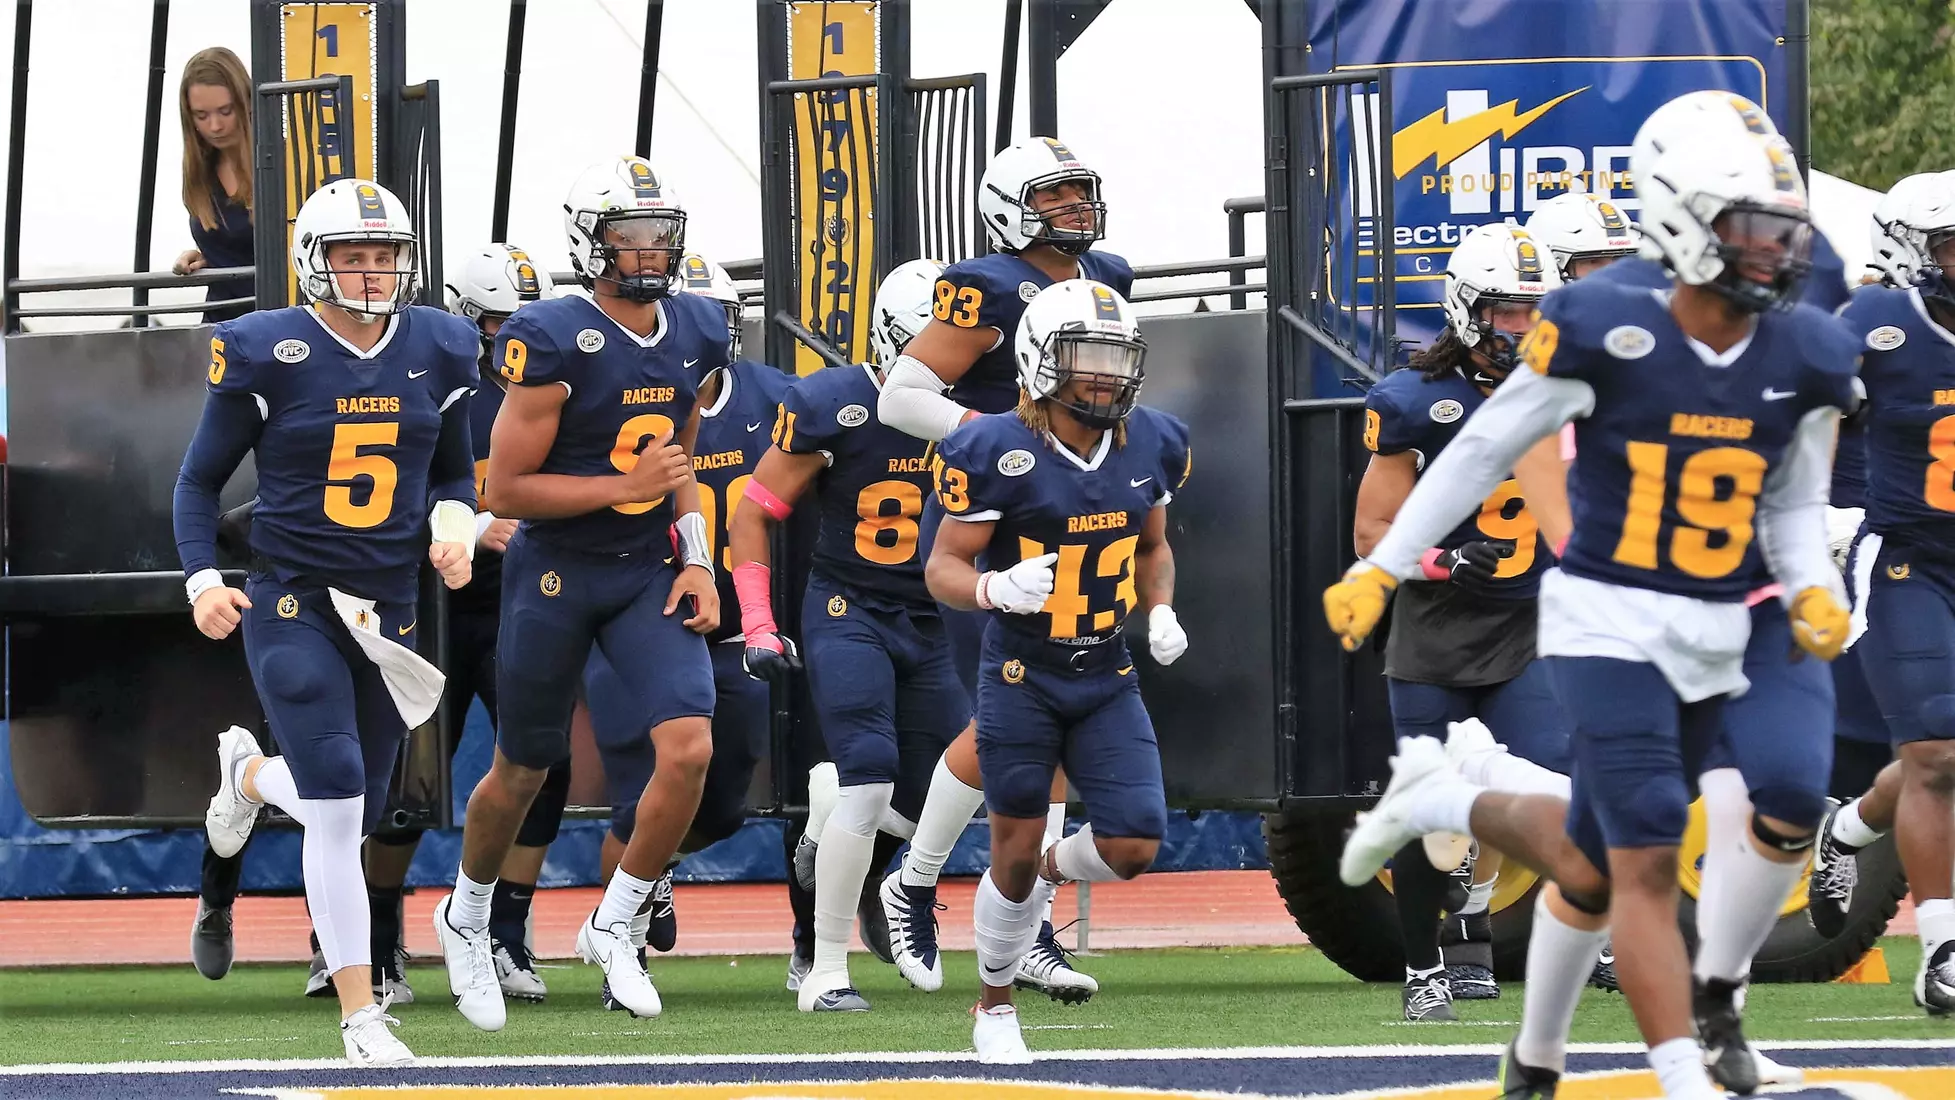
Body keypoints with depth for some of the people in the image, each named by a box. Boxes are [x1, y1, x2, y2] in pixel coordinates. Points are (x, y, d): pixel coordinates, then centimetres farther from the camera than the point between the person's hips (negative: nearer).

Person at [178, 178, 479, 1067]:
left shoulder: (436, 351, 4)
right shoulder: (267, 354, -8)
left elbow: (454, 469, 18)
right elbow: (201, 478, 1)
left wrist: (456, 526, -3)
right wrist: (203, 580, -13)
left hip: (390, 611, 5)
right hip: (292, 603, -5)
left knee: (353, 809, 12)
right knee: (336, 808, -15)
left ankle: (250, 773, 49)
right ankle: (359, 1013, -6)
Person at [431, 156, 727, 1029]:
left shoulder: (695, 334, 1)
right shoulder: (555, 343, -19)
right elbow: (505, 490, -18)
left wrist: (698, 562, 5)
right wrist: (626, 486, -21)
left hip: (650, 572, 5)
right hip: (557, 573, -5)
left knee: (690, 749, -14)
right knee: (523, 771, 9)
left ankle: (612, 926, 5)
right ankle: (466, 918, 37)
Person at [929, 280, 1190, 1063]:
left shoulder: (1148, 445, 0)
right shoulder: (997, 453, -16)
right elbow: (944, 568, -12)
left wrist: (1160, 613, -2)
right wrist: (997, 589, -34)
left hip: (1108, 681, 4)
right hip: (1023, 678, -4)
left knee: (1134, 846, -7)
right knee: (1015, 850, 4)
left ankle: (1053, 873, 29)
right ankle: (994, 1006, 26)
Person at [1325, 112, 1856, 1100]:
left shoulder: (1802, 361, 1)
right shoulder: (1609, 336, -14)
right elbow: (1484, 449, -4)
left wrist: (1815, 593, -7)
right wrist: (1380, 569, -1)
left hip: (1714, 641, 6)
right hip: (1607, 621, -6)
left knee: (1591, 867, 13)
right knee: (1647, 859, -16)